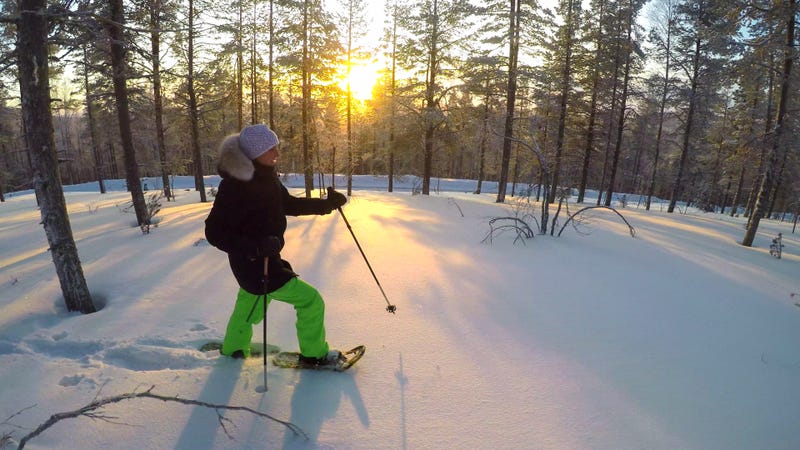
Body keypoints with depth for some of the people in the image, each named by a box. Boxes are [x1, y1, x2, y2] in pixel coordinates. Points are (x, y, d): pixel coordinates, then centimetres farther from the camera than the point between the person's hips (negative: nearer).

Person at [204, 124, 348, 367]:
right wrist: (255, 247, -36)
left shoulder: (265, 175, 0)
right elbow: (214, 231, -25)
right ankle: (314, 354, 17)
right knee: (310, 301, -4)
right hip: (253, 264, -9)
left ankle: (233, 348, 55)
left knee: (250, 304, 31)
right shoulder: (235, 185, -26)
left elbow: (288, 204, 13)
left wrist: (327, 203, 5)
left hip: (265, 258, 9)